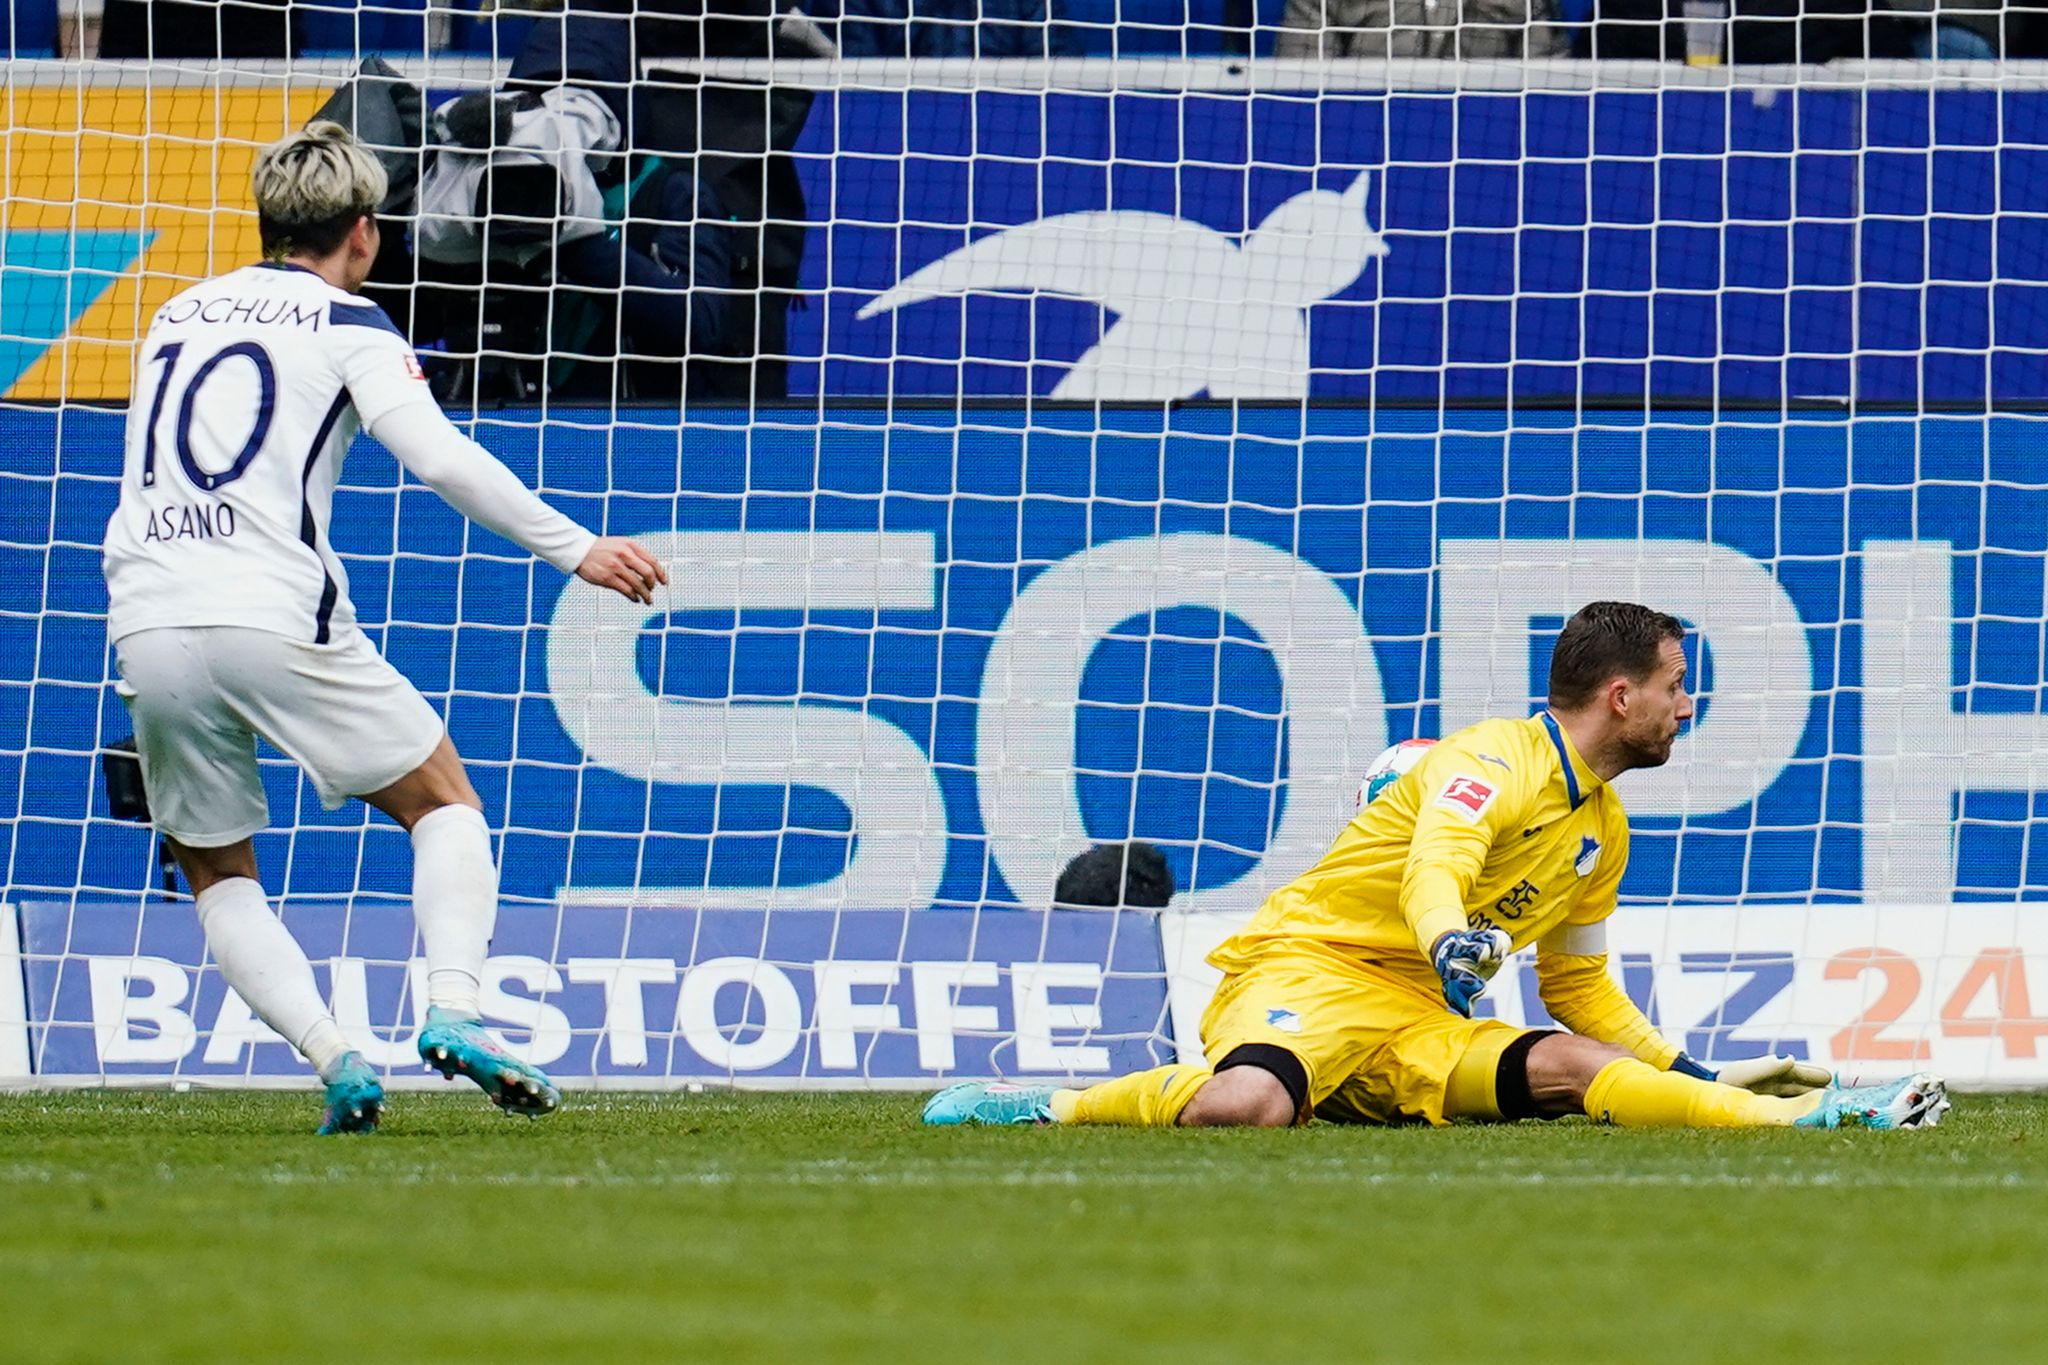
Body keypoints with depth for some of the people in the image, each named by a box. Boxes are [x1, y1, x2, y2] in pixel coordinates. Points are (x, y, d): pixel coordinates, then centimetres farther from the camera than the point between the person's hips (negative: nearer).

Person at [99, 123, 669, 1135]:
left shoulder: (179, 315, 21)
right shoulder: (346, 323, 6)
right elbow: (441, 460, -6)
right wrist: (577, 550, -1)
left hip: (146, 624, 4)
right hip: (273, 614, -4)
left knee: (216, 872, 18)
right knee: (444, 804, 11)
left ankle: (331, 1057, -3)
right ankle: (453, 1011, -12)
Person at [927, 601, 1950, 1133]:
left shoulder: (1604, 826, 18)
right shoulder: (1496, 760, -11)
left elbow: (1578, 987, 30)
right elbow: (1433, 871, -29)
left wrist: (1696, 1074, 24)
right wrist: (1454, 941, -52)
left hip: (1420, 1026, 7)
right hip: (1310, 968, -7)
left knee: (1570, 1069, -19)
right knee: (1251, 1106, -39)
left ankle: (1807, 1118, -27)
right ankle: (1048, 1108, -19)